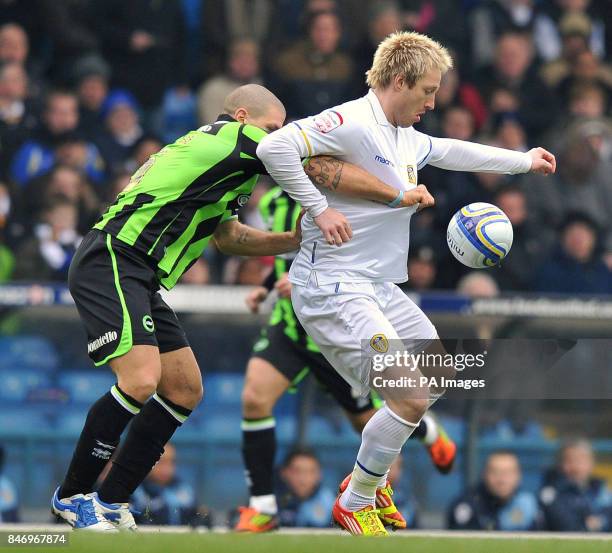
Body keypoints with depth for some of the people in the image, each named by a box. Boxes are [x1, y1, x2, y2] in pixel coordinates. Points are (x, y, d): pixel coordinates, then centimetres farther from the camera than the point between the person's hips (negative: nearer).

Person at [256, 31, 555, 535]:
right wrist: (319, 208, -25)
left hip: (378, 286, 10)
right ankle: (354, 504, 4)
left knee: (439, 376, 21)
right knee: (410, 398, -16)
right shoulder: (351, 122, -17)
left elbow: (453, 153, 33)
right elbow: (274, 147, -29)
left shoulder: (408, 139, 12)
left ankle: (371, 478, 32)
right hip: (332, 288, -10)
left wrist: (524, 161, 40)